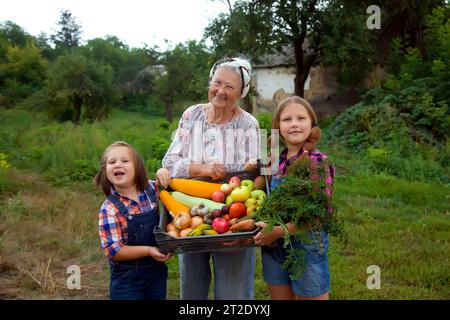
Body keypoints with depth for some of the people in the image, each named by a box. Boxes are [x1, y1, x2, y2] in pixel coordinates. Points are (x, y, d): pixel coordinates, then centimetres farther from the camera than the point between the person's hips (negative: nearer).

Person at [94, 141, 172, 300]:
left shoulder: (152, 188, -4)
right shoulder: (109, 209, -16)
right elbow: (113, 251, -17)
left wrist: (163, 173, -5)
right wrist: (148, 250, -22)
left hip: (157, 273, 5)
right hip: (126, 281, -5)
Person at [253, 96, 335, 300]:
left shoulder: (318, 162, -14)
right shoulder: (276, 161, 3)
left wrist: (277, 231, -22)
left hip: (306, 246, -5)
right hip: (273, 247, 6)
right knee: (279, 297, 18)